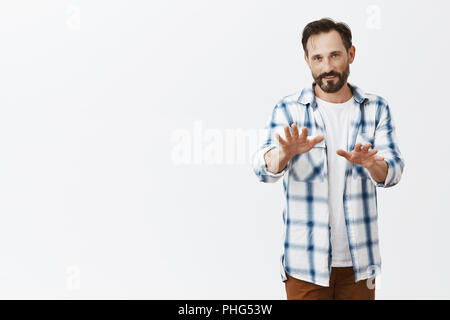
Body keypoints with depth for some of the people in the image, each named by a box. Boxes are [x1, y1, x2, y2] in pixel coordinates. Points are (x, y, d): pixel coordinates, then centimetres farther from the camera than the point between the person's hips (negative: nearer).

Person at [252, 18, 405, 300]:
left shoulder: (376, 108, 3)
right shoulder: (289, 110, -3)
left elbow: (393, 170, -7)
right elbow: (264, 170, -15)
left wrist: (371, 163, -31)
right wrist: (284, 152, -38)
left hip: (359, 259, 2)